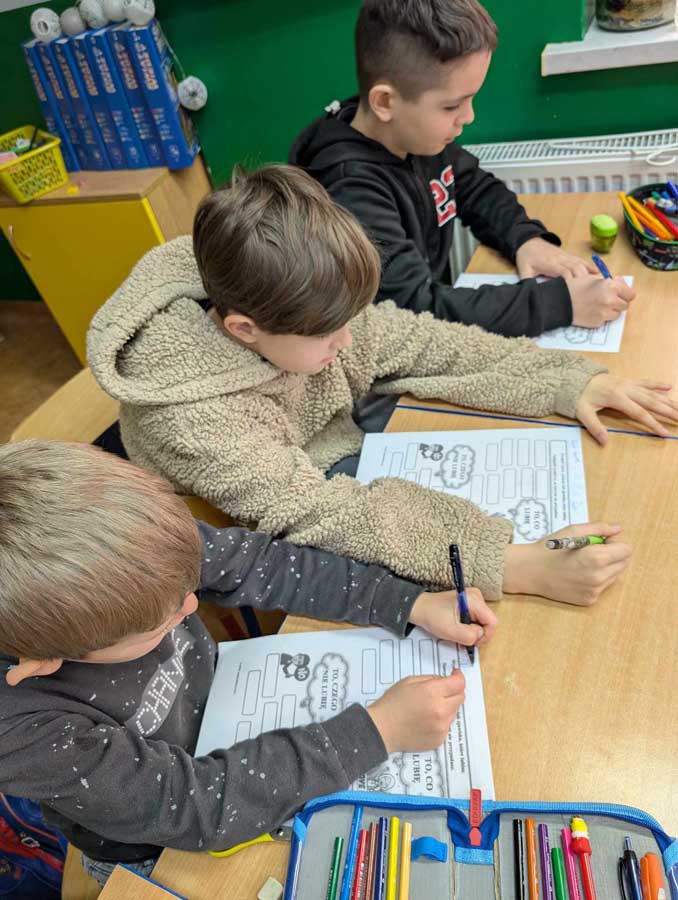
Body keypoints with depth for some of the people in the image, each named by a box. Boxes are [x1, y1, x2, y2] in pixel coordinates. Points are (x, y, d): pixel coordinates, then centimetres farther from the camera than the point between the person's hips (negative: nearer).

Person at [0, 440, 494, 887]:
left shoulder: (110, 557, -28)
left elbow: (257, 564, -19)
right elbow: (199, 803, -33)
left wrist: (415, 603, -21)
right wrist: (380, 729, -33)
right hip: (157, 852, -3)